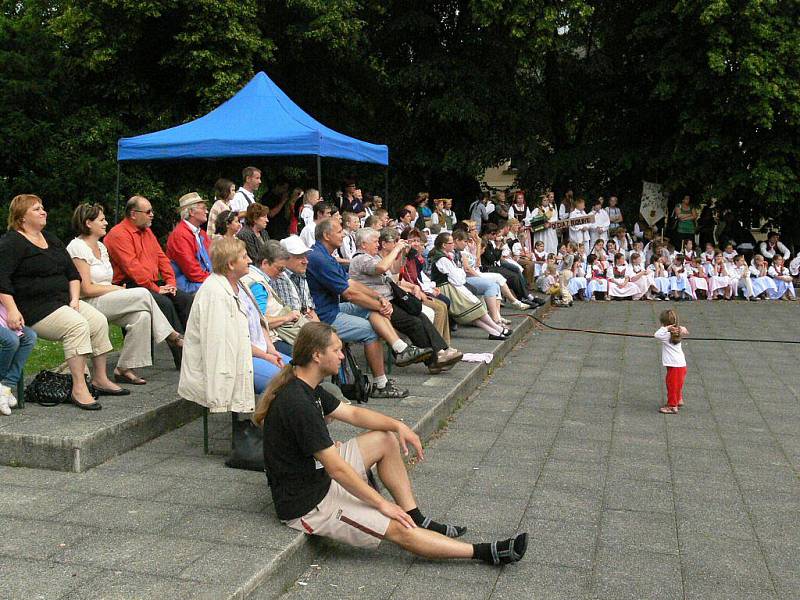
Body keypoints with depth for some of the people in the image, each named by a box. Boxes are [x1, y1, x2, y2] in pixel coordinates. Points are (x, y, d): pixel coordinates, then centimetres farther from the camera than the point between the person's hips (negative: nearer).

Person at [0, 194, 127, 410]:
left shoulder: (51, 240, 19)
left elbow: (72, 273, 20)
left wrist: (75, 299, 4)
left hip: (62, 301, 8)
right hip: (34, 308, -8)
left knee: (99, 320, -11)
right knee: (77, 325, -29)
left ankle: (100, 379, -2)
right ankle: (79, 388, -28)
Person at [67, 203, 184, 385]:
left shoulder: (101, 246, 18)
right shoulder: (77, 247, -9)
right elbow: (86, 289, -16)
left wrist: (117, 288, -4)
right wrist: (117, 288, -9)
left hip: (108, 302, 8)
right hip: (88, 305, -8)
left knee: (142, 316, -22)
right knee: (143, 294, -22)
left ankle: (124, 368, -17)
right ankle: (172, 336, -5)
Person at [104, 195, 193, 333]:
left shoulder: (147, 231, 20)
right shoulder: (118, 234, -8)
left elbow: (162, 258, 19)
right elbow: (132, 267, -16)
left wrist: (171, 282, 3)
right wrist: (155, 289, -17)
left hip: (155, 284, 8)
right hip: (131, 286, -8)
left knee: (186, 299, -11)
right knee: (165, 303, -30)